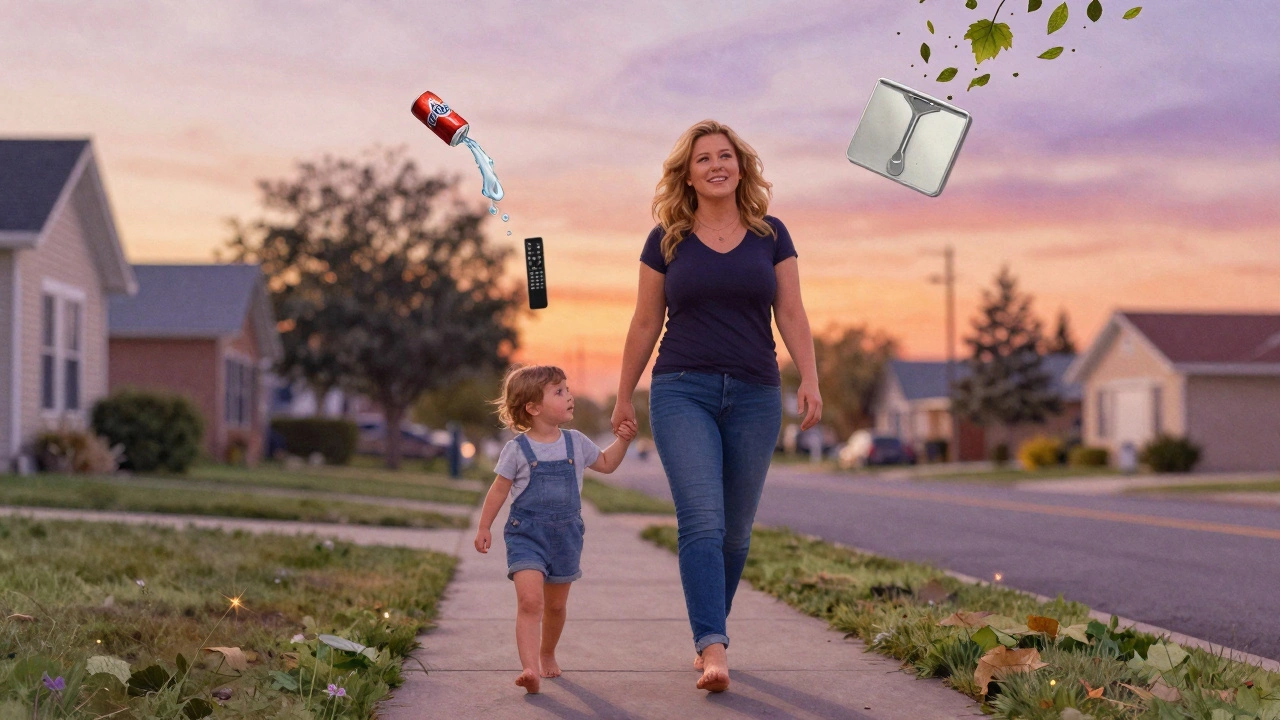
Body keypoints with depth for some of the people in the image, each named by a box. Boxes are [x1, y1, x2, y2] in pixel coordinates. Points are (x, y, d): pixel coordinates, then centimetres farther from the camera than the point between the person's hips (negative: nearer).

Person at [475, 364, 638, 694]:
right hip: (526, 534, -4)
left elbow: (606, 464, 20)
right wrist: (484, 527, 1)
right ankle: (530, 669, -29)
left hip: (566, 534, 4)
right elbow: (499, 489, 2)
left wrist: (622, 440, 6)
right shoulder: (517, 449, -5)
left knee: (555, 605, 16)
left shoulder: (576, 443, 5)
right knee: (530, 600, -20)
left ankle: (547, 655, 40)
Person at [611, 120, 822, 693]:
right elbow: (645, 324, 9)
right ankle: (714, 649, -22)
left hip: (754, 395, 2)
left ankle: (707, 637, 24)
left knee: (735, 530, 7)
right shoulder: (667, 240, 4)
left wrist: (809, 379, -10)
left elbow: (791, 314, 4)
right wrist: (624, 398, 12)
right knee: (702, 521, -16)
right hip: (683, 392, -2)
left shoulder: (770, 235, 7)